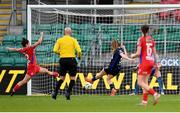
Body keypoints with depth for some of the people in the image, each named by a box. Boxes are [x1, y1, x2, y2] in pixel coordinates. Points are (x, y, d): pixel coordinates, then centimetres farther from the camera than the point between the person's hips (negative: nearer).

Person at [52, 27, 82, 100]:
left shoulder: (59, 40, 4)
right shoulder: (73, 40, 0)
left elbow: (55, 50, -4)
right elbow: (79, 50, -8)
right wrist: (79, 56, 11)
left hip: (62, 60, 3)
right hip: (71, 59, -3)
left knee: (62, 78, 13)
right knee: (72, 78, 6)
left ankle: (55, 92, 1)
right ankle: (68, 92, -9)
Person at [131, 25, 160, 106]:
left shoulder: (141, 39, -9)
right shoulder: (151, 39, 8)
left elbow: (138, 53, -13)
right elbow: (155, 53, 11)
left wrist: (133, 56, 8)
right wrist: (155, 63, 20)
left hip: (144, 62, -7)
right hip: (151, 62, 7)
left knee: (140, 82, -5)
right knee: (145, 82, 12)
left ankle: (155, 94, -21)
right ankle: (144, 101, 7)